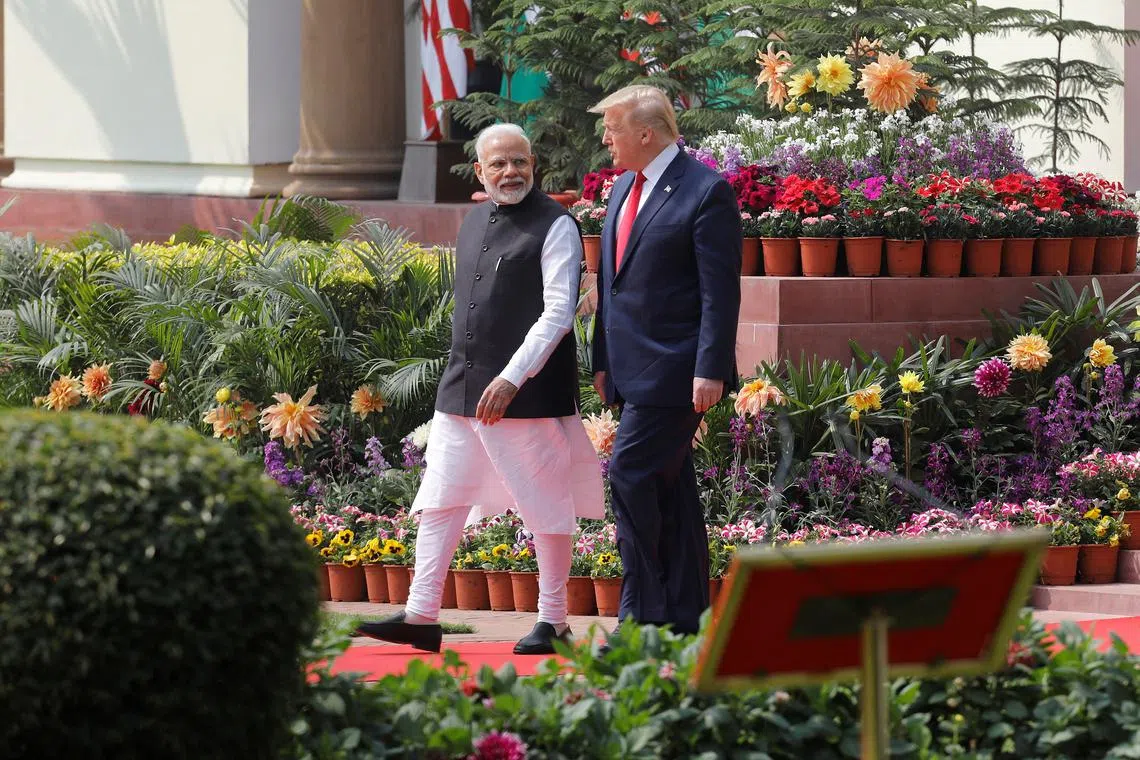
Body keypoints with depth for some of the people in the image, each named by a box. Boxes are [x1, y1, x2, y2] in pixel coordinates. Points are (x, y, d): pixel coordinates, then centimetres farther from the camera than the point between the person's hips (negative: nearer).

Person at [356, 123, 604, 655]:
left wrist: (511, 379, -21)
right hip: (462, 388, 7)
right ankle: (421, 617, 5)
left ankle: (552, 622, 9)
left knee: (545, 507, 1)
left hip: (529, 392, -7)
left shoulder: (555, 227, -7)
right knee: (441, 499, 3)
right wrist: (467, 374, 19)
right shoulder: (474, 223, 15)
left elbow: (558, 313, -14)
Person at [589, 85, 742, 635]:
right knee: (669, 487, 10)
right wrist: (603, 359, 18)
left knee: (631, 474, -14)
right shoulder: (624, 187, 15)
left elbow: (720, 291, -14)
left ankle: (642, 612, -10)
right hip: (634, 371, 9)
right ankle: (685, 616, 14)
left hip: (674, 369, -9)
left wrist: (710, 371, -19)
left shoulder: (705, 192, -11)